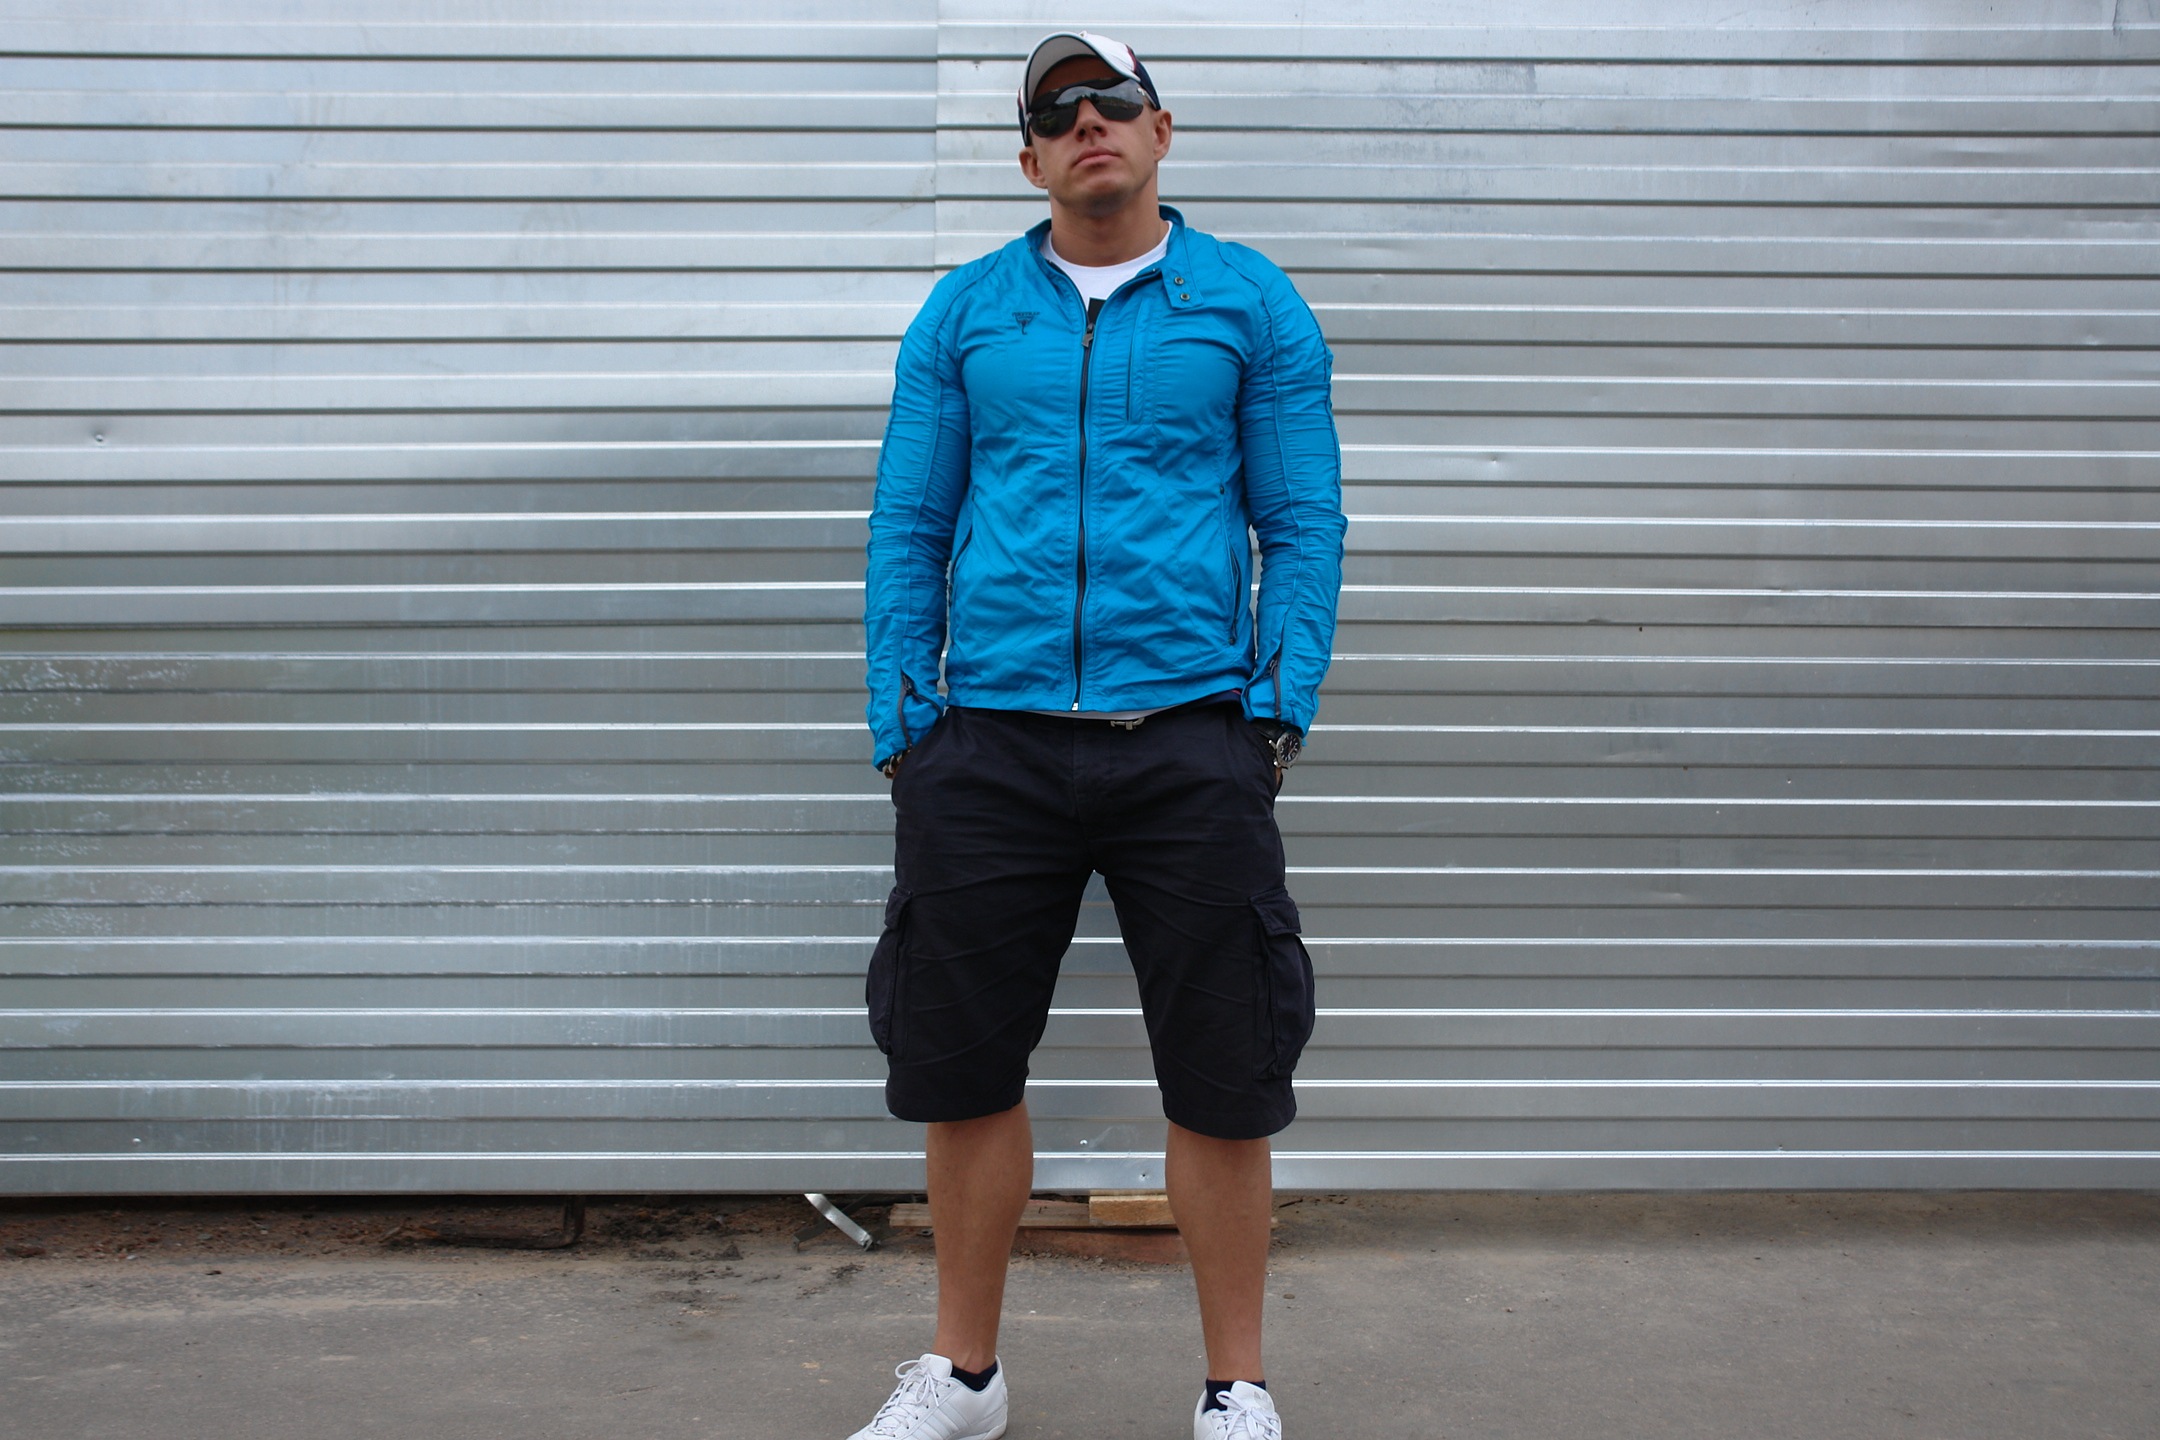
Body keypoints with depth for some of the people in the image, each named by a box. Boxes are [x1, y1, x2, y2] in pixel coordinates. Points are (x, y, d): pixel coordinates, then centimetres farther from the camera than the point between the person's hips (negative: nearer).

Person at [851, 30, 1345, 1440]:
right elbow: (910, 527, 10)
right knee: (963, 1069, 9)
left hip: (1188, 742, -1)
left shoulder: (1252, 303, 8)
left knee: (1223, 1084, 3)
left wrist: (1281, 704, -7)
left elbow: (1303, 522, 5)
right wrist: (899, 723, 1)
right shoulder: (963, 311, 11)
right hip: (990, 744, 2)